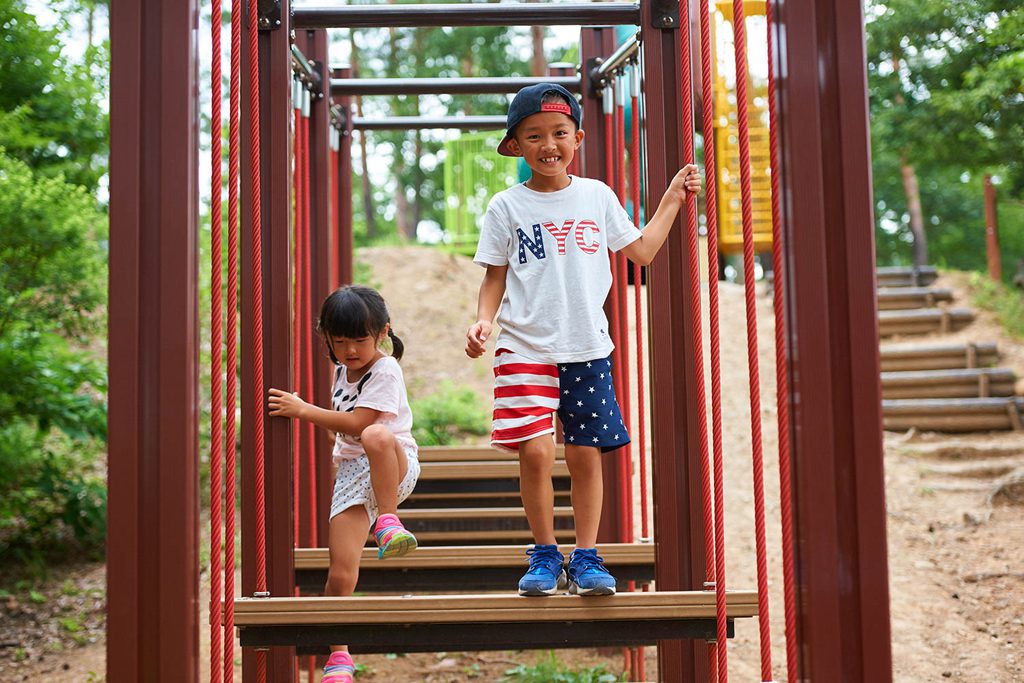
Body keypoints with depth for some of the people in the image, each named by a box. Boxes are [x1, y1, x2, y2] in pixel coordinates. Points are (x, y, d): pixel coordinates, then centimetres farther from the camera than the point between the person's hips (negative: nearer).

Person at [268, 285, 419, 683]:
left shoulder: (385, 371, -10)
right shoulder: (342, 370, 14)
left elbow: (358, 423, -19)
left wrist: (303, 410, -16)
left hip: (395, 469, -6)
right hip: (353, 472, 6)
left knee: (376, 435, -44)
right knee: (341, 572, -7)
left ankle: (388, 520, -29)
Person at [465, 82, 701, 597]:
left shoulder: (597, 196, 8)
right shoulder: (507, 207, 3)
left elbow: (640, 250, 17)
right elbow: (495, 277, 6)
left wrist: (674, 197, 17)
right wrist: (483, 322, -10)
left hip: (587, 347, 2)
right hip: (525, 347, -2)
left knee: (586, 454, 2)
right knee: (535, 452, -11)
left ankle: (586, 558, 15)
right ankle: (544, 555, 8)